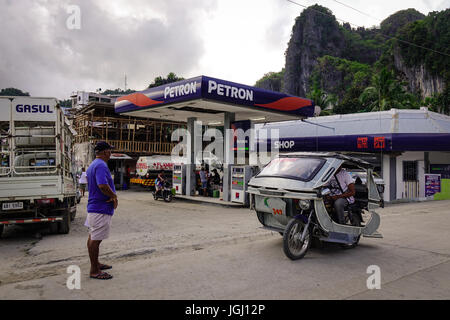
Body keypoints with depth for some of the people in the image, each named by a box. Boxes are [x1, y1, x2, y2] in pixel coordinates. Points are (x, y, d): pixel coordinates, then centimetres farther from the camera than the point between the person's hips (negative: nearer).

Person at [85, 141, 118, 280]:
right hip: (101, 209, -11)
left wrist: (112, 196, 8)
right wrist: (114, 197, -15)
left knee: (93, 237, 19)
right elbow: (103, 185, -32)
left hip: (93, 206, 11)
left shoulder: (92, 165, 16)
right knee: (96, 239, -3)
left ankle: (95, 263, 32)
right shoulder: (101, 165, -18)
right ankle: (94, 271, 4)